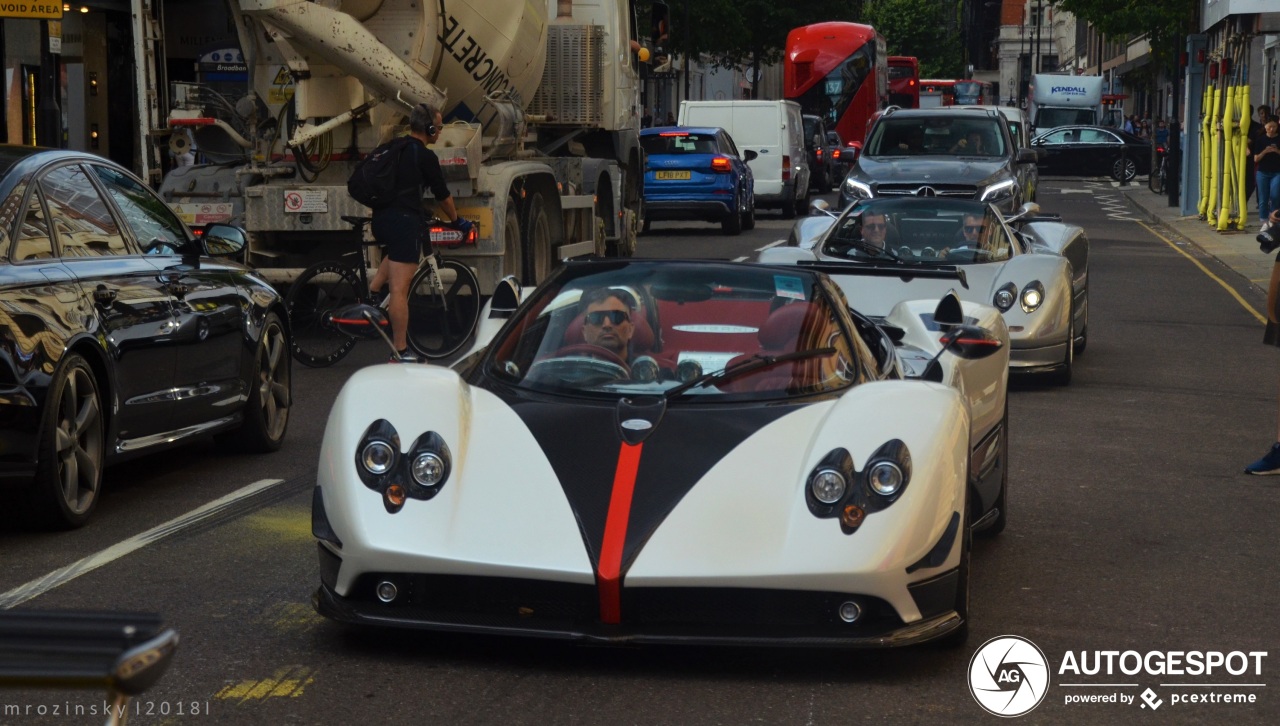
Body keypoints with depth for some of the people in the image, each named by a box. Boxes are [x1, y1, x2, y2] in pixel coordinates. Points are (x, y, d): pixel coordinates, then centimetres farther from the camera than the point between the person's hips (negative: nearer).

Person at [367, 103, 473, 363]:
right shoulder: (425, 156, -7)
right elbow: (442, 195, 1)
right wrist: (458, 221, 18)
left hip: (380, 219, 8)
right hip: (404, 221, -8)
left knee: (396, 250, 39)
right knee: (400, 290, -6)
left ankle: (373, 291, 20)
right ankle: (400, 353, -4)